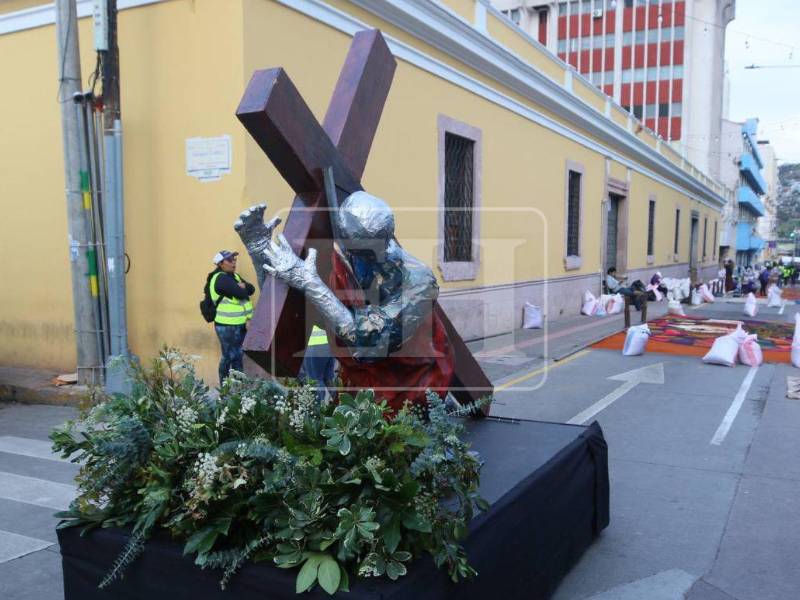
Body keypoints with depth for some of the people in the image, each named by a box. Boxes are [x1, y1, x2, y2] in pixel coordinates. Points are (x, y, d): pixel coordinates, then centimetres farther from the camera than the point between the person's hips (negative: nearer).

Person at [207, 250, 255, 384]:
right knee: (228, 356, -1)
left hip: (239, 323, 9)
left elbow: (251, 289, 6)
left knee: (238, 355, 16)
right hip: (227, 325, -9)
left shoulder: (234, 276, 14)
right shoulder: (221, 278, -16)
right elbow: (241, 294, -25)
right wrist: (243, 288, -3)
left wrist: (243, 286, -14)